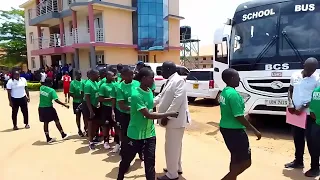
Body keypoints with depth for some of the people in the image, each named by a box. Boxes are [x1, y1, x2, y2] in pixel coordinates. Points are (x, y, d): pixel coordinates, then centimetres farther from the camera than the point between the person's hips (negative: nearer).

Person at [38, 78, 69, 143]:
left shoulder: (41, 88, -1)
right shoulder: (51, 90, -17)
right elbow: (56, 100, -24)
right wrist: (64, 105, -20)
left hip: (41, 108, 6)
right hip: (49, 108, -6)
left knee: (45, 122, 11)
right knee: (57, 120, 8)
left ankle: (48, 138, 17)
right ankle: (63, 135, 16)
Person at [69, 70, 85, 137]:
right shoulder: (73, 83, -10)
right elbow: (71, 94, -12)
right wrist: (78, 97, -24)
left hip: (84, 102, 3)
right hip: (77, 102, -3)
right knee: (78, 116, 9)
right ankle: (79, 130, 23)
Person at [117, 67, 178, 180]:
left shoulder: (150, 91, 2)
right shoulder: (136, 94, -23)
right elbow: (148, 115, -26)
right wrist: (168, 114, -21)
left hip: (149, 133, 5)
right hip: (135, 134, -5)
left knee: (150, 161, 4)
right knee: (126, 159, 16)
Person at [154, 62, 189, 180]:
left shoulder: (178, 80, -16)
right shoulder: (170, 81, 15)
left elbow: (178, 100, -25)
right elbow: (161, 97, 21)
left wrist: (166, 116, -24)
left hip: (175, 119, -10)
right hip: (172, 119, 10)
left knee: (172, 146, 0)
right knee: (174, 145, 20)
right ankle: (176, 168, 35)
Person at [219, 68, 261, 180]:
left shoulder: (224, 92, 6)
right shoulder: (233, 94, -22)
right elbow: (239, 117, -22)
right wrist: (255, 130, -15)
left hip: (225, 128, 9)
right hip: (235, 131, -9)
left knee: (236, 158, 22)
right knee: (245, 162, 4)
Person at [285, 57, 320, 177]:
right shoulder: (295, 76, 4)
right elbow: (290, 91, 11)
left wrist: (304, 106, -20)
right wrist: (291, 103, -5)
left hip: (309, 114, -5)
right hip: (295, 113, 5)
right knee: (297, 138, 16)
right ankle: (298, 161, 32)